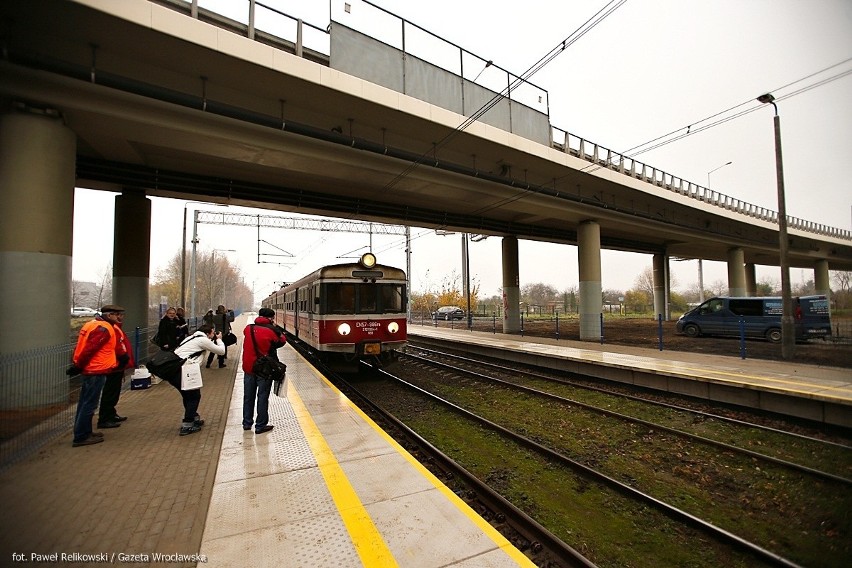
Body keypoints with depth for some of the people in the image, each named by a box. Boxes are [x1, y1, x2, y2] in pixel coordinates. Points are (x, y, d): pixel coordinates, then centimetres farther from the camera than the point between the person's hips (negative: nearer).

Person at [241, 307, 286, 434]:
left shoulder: (248, 328, -2)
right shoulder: (271, 331, -15)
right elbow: (282, 341, -2)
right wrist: (276, 328, 4)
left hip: (248, 368, 5)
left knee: (248, 396, 17)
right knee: (262, 397, 5)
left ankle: (247, 423, 28)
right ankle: (260, 425, 11)